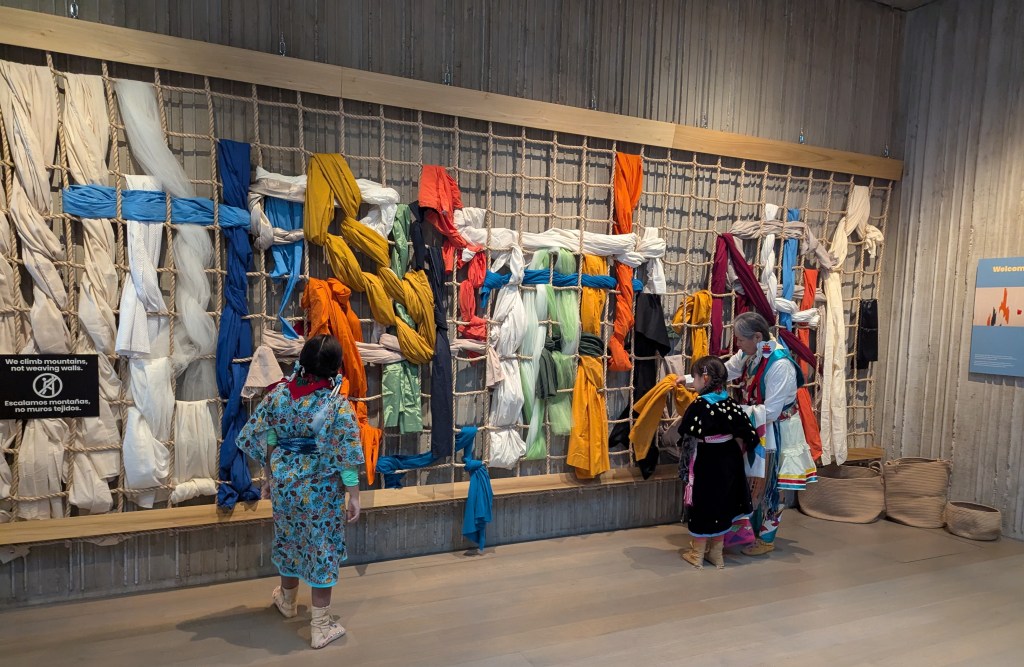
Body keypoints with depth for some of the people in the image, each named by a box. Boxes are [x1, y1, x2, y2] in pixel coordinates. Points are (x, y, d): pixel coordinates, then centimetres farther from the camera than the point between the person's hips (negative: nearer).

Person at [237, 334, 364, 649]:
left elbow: (263, 441, 1)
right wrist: (354, 495, -8)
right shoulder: (338, 404, -18)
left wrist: (269, 478, 14)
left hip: (284, 481, 4)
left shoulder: (279, 393, -7)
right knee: (322, 547, 8)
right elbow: (346, 455, -17)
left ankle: (287, 599, 50)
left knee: (289, 538, 25)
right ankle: (321, 625, 18)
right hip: (321, 488, -4)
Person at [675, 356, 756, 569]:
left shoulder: (699, 405, -19)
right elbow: (747, 433, -1)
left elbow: (685, 433, -15)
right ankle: (716, 553, 29)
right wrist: (736, 451, 13)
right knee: (722, 503, 16)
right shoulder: (730, 403, -3)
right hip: (728, 461, 6)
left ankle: (697, 554, 21)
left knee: (703, 504, 7)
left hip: (705, 463, -5)